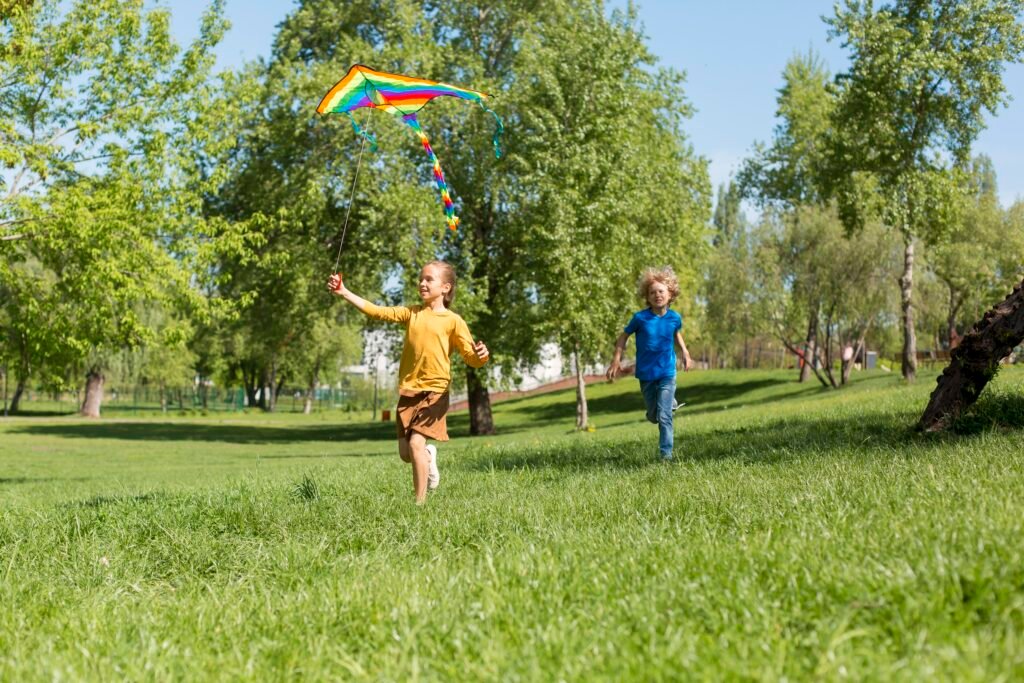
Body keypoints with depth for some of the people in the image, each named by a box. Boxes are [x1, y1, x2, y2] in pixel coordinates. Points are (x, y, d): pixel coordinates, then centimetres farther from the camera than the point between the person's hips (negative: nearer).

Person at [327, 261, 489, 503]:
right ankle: (428, 455, 39)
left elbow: (470, 357, -4)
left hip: (434, 391, -4)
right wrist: (344, 293, -2)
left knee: (415, 442, -17)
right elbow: (377, 312, 5)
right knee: (405, 453, 5)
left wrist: (481, 356, -29)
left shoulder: (453, 321, -2)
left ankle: (420, 502, -6)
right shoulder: (412, 313, 9)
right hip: (408, 391, 5)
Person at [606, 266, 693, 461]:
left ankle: (666, 454, -6)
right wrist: (616, 361, -5)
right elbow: (624, 336, 0)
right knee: (653, 416, 16)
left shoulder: (675, 318, -6)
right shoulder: (640, 318, -13)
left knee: (664, 416, -13)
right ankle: (670, 402, 50)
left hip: (667, 373, -1)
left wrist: (685, 353, 11)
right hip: (646, 374, 1)